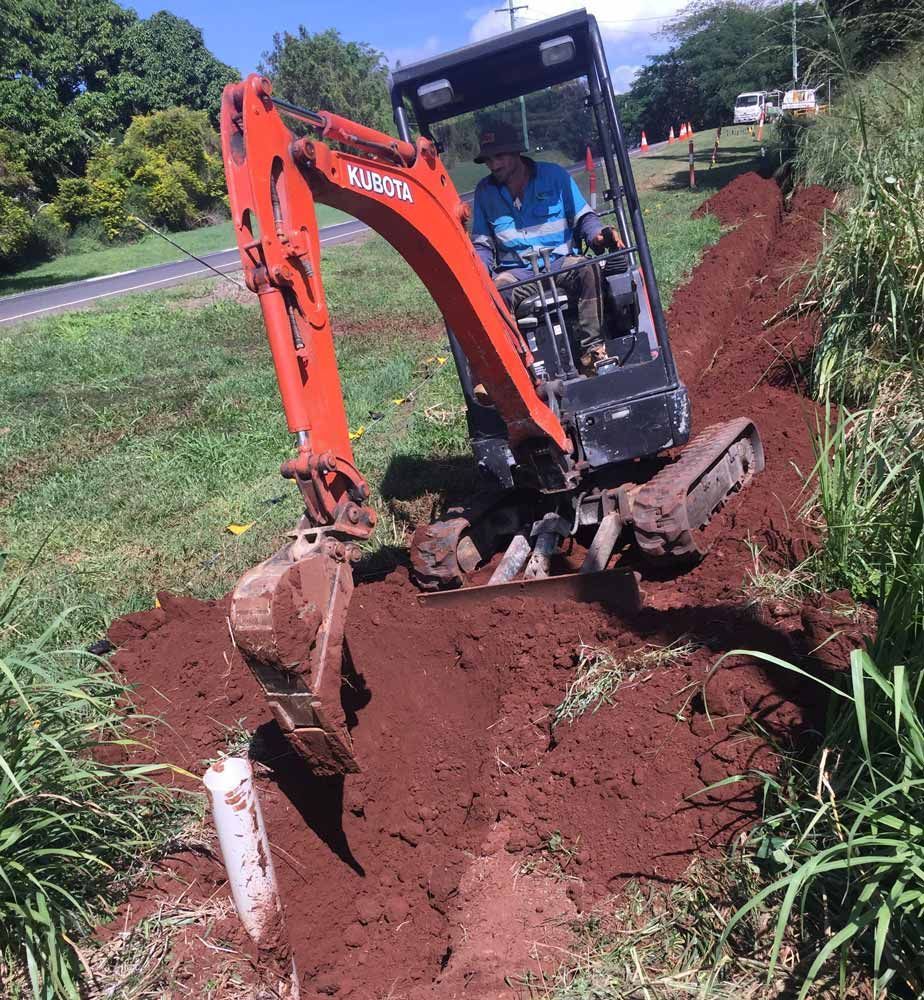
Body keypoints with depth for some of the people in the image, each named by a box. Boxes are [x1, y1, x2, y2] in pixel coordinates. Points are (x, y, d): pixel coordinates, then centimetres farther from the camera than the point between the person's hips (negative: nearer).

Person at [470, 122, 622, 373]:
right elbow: (482, 244, 14)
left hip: (561, 263, 0)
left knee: (589, 269, -33)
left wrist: (597, 233, -15)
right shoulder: (485, 191, 11)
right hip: (516, 273, 1)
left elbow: (583, 216, 8)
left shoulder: (554, 175, 6)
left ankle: (592, 348, -29)